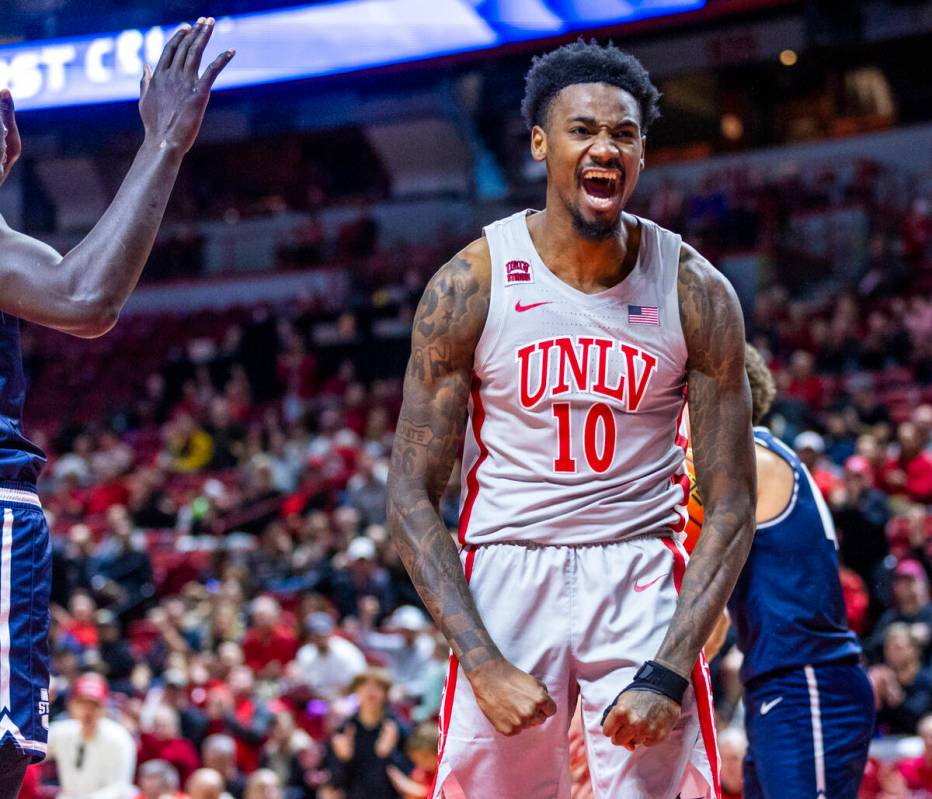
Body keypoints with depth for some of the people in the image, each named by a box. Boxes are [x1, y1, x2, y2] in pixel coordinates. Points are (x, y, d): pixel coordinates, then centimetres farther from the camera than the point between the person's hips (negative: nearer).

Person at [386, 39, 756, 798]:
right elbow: (412, 496, -5)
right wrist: (483, 662, -16)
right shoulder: (471, 284, -7)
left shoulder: (695, 291, -4)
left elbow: (731, 506, -2)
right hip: (507, 573, 0)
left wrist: (669, 672, -14)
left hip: (643, 581, 1)